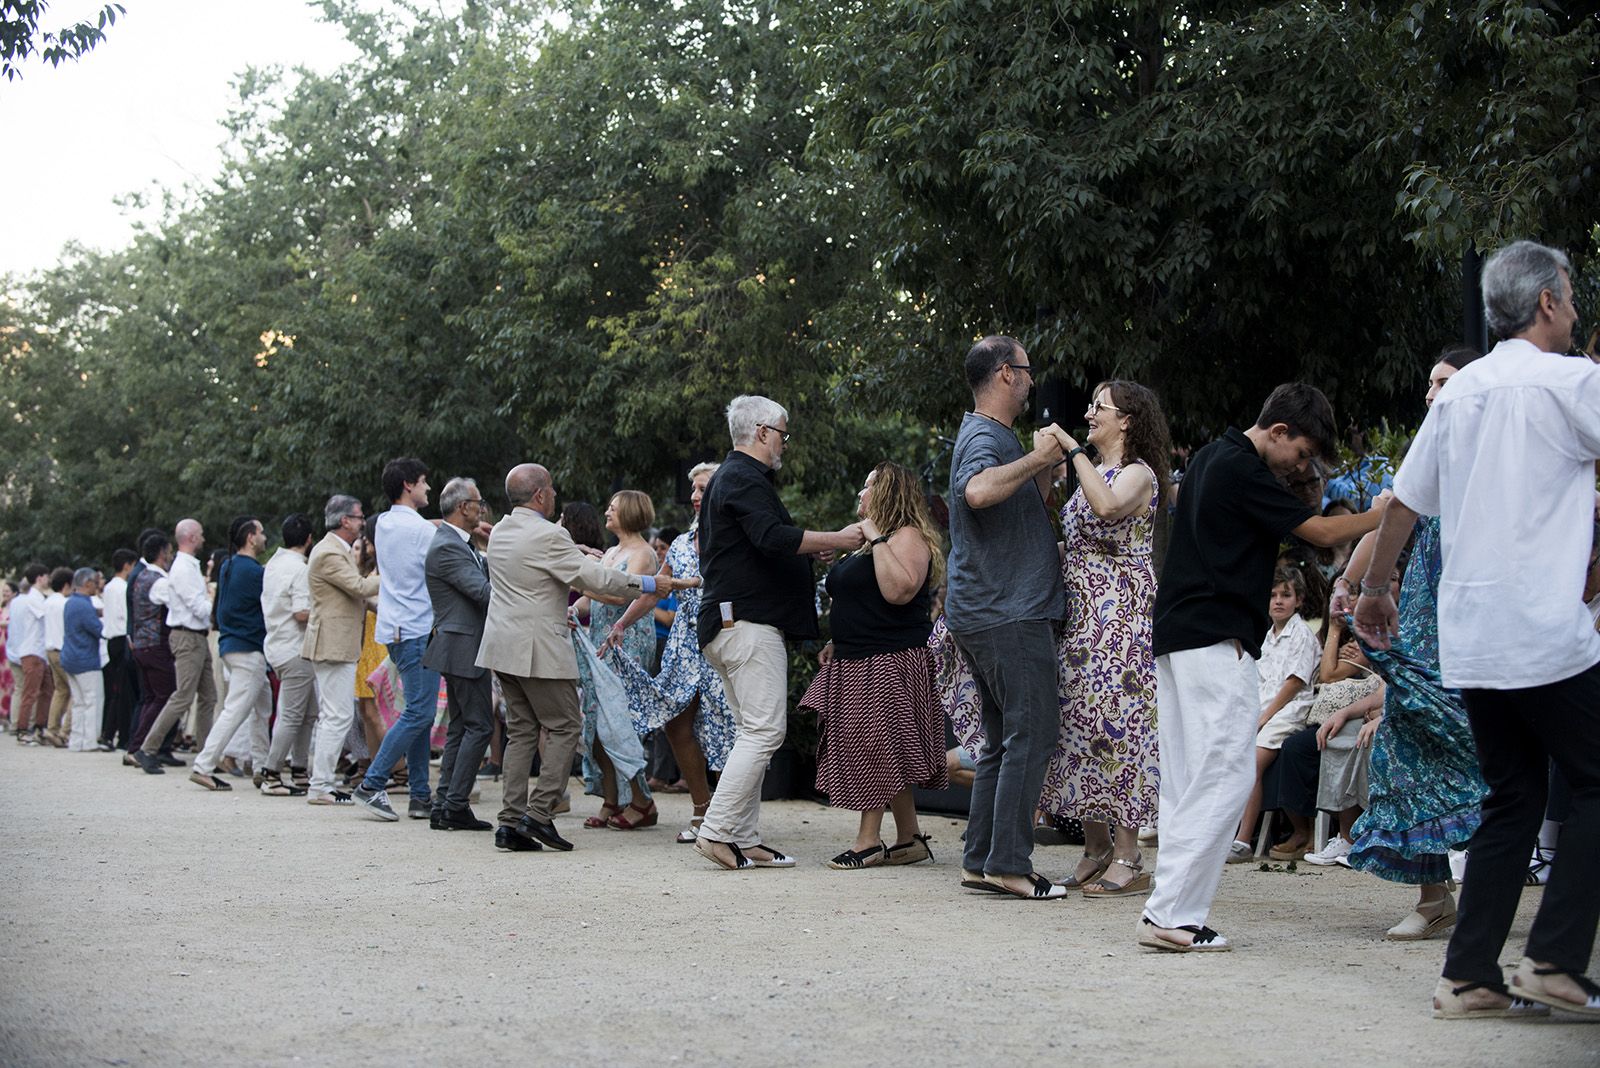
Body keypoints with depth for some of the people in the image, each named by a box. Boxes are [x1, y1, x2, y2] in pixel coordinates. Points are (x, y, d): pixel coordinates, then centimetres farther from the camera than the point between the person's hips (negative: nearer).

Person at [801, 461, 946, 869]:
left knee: (877, 749, -9)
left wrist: (878, 540, -22)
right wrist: (837, 641, 18)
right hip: (857, 660, 10)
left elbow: (899, 590, -26)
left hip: (891, 662, -10)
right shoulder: (868, 540, 21)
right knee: (887, 757, 8)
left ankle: (869, 841, -5)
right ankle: (910, 839, 11)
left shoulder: (908, 536, -10)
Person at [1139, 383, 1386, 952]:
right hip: (1217, 642, -10)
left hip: (1176, 638, 10)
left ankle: (1171, 910, 8)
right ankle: (1172, 913, -13)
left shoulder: (1210, 458, 19)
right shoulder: (1243, 470, -12)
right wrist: (1382, 515, 5)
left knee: (1185, 780, 9)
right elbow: (1322, 531, -8)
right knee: (1226, 776, -10)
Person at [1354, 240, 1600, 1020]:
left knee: (1512, 797, 13)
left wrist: (1374, 589, 28)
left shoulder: (1458, 392, 12)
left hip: (1468, 636, 7)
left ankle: (1470, 977, 9)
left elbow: (1404, 502, 17)